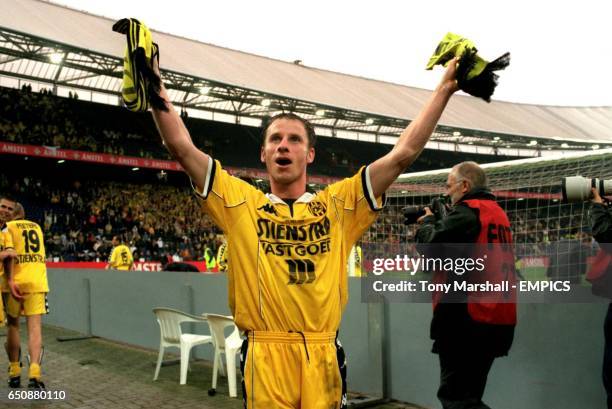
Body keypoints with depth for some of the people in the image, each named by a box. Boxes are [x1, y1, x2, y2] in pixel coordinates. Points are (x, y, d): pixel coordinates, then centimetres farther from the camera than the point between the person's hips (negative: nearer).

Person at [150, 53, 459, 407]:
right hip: (265, 355, -1)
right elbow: (182, 147, 2)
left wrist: (444, 89, 5)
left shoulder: (338, 205, 8)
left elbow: (404, 153, 6)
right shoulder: (240, 202, 7)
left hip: (323, 355, 1)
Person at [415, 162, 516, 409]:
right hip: (498, 320, 10)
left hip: (468, 319, -10)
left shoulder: (467, 211, -11)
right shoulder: (497, 213, 18)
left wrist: (427, 222, 6)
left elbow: (431, 245, -13)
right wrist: (438, 222, 16)